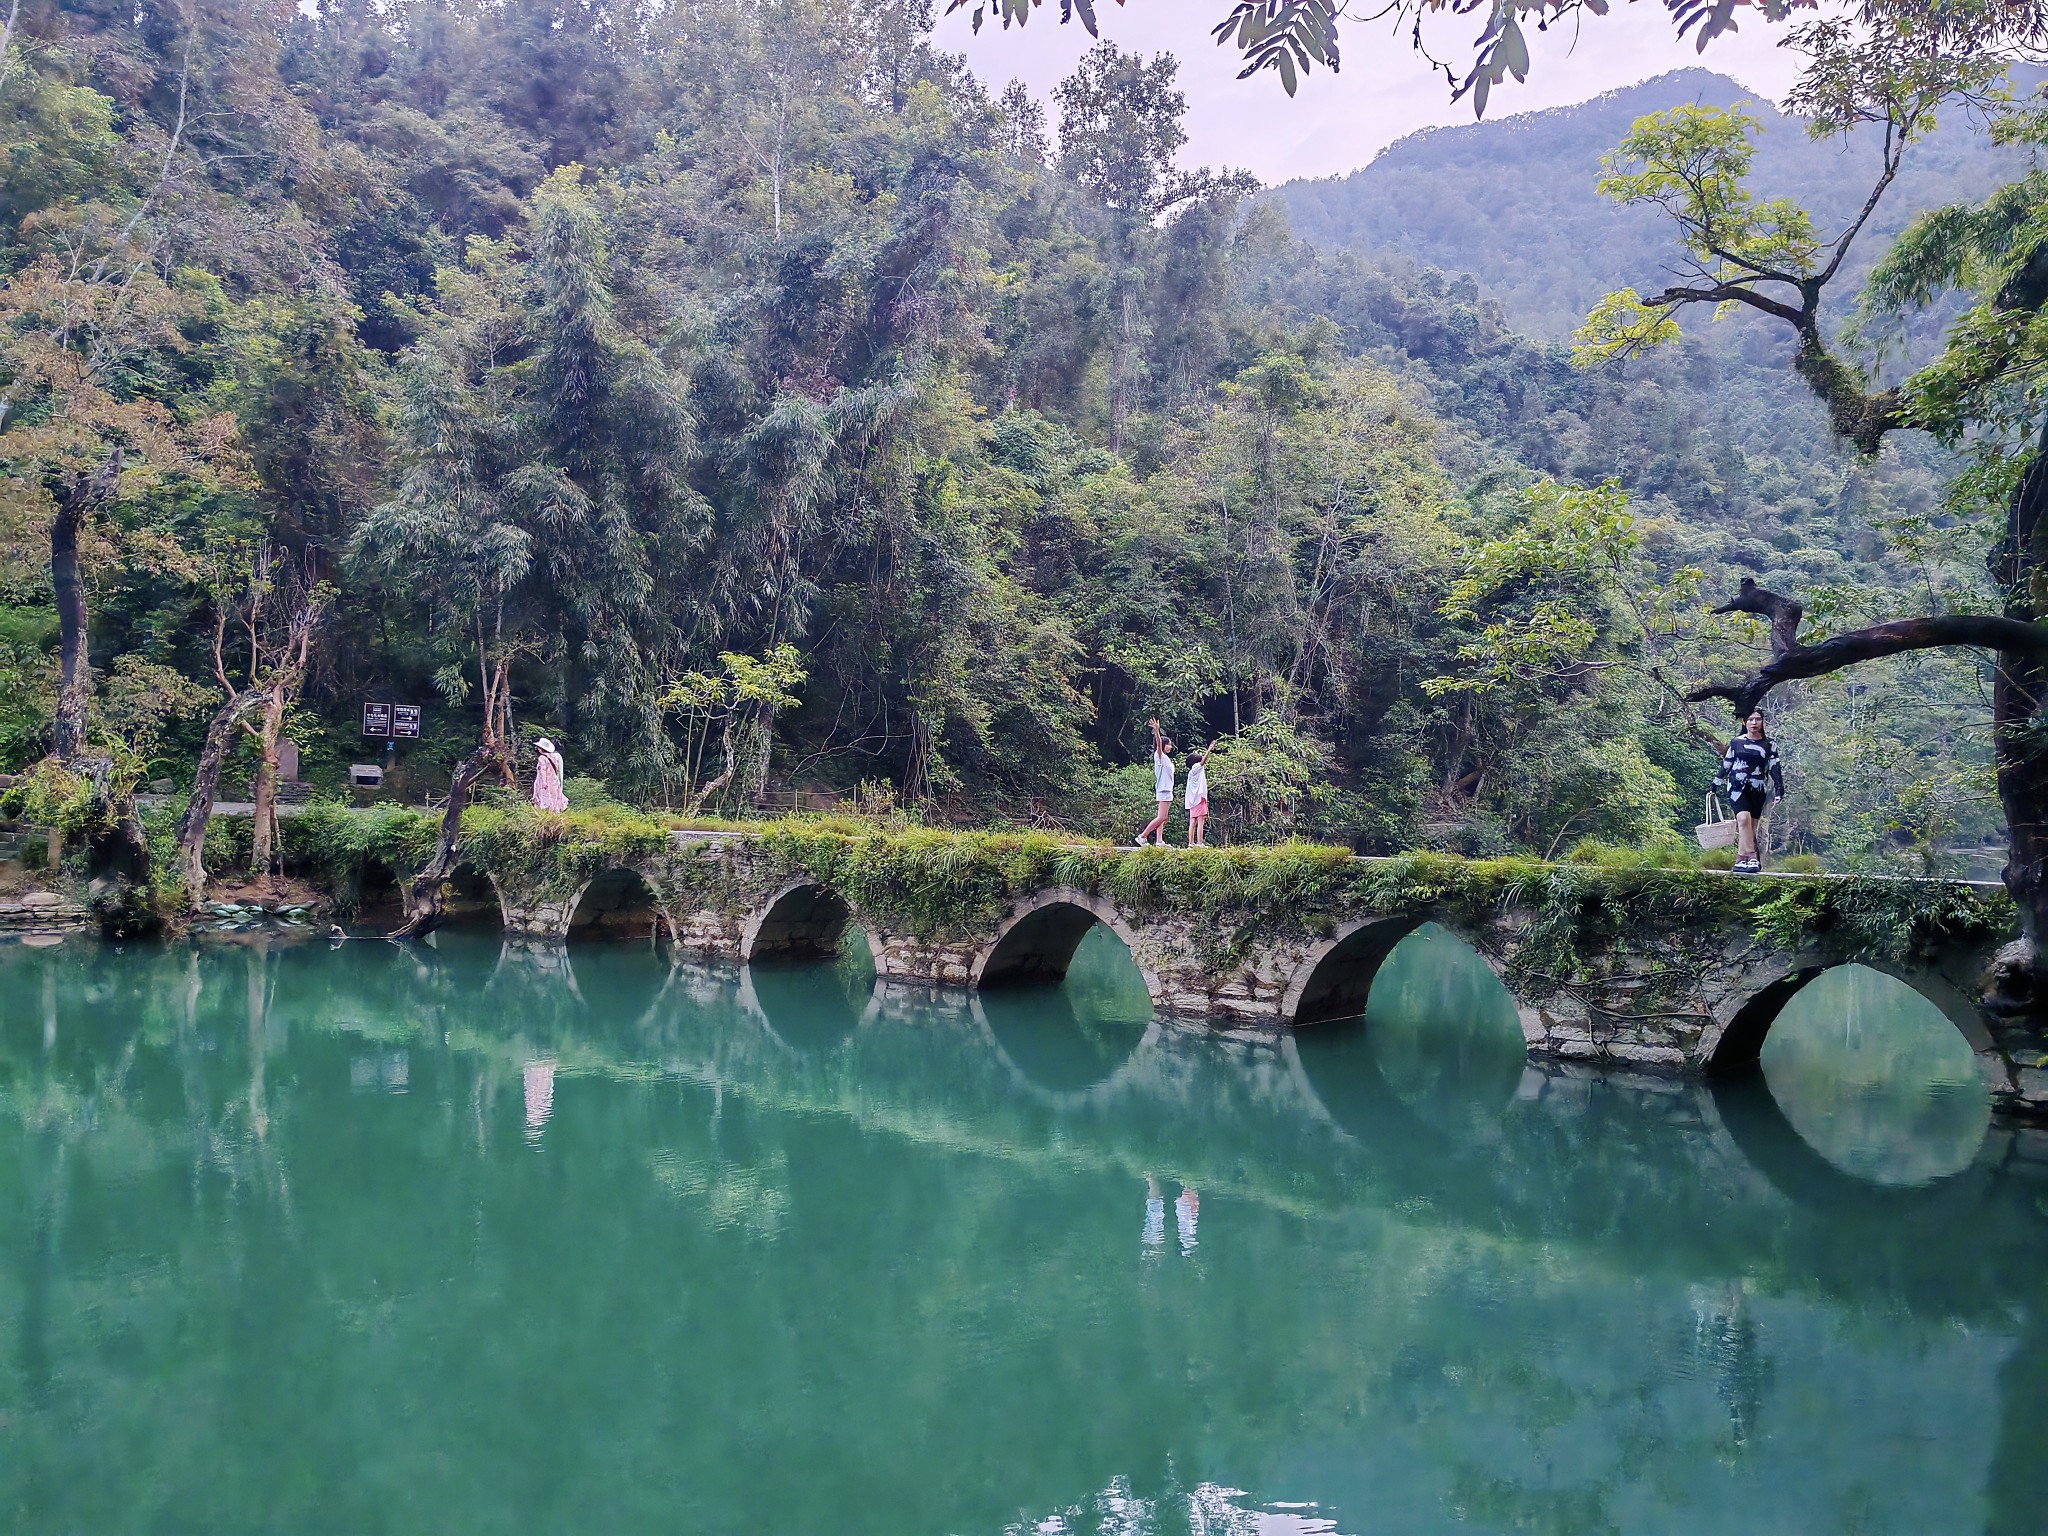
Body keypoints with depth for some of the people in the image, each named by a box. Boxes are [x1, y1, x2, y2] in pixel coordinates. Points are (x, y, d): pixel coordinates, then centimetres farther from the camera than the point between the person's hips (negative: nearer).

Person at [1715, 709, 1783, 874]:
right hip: (1737, 786, -2)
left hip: (1757, 790, 2)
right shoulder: (1736, 743, 7)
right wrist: (1717, 783, 18)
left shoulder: (1768, 745, 8)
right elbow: (1726, 764, 14)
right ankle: (1752, 857, -26)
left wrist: (1779, 787, -4)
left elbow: (1775, 767, 5)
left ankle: (1741, 860, 7)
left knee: (1750, 826, 2)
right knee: (1743, 818, -23)